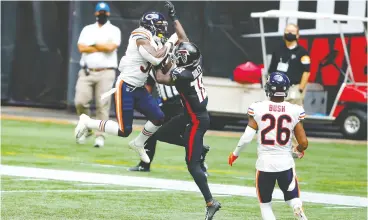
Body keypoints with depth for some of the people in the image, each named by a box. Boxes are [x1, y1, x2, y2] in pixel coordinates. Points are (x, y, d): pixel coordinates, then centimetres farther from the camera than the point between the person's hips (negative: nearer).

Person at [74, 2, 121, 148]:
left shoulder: (114, 30, 6)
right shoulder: (87, 29, 14)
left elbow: (111, 47, -13)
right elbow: (81, 48, -3)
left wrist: (93, 44, -2)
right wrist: (102, 47, -6)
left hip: (105, 73, -2)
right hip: (87, 72, 2)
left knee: (103, 105, -7)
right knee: (80, 102, -8)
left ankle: (100, 136, -4)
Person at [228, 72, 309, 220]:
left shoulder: (258, 109, -8)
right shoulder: (294, 111, -5)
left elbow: (247, 138, -10)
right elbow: (304, 143, -5)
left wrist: (235, 153, 9)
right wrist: (296, 152, 18)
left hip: (265, 163, -1)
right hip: (286, 162, 1)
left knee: (265, 205, 15)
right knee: (293, 200, 15)